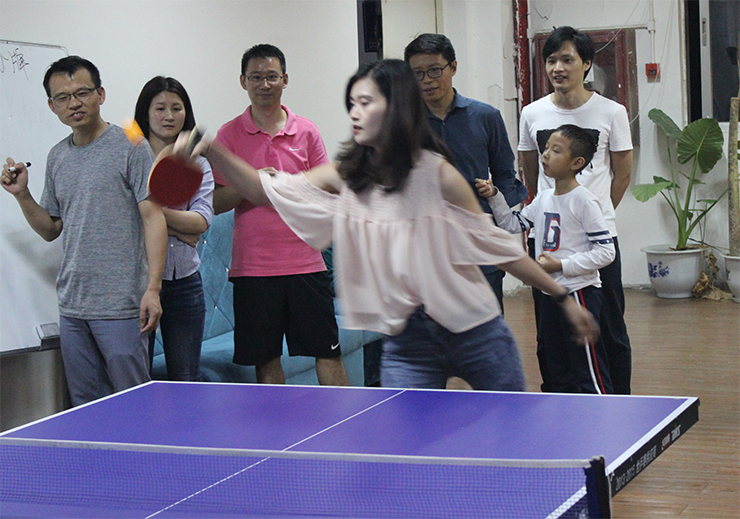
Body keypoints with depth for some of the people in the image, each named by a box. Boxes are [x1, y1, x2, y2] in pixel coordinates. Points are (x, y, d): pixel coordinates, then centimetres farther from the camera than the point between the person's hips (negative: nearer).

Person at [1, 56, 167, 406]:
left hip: (121, 306, -6)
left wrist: (152, 288, -18)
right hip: (72, 306, 6)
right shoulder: (57, 158, 14)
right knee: (86, 407, 11)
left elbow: (153, 217, -10)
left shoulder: (130, 147, -5)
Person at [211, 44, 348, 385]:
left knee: (328, 354, 2)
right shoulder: (229, 134, 3)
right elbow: (214, 202, 0)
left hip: (305, 263, 1)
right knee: (266, 361, 6)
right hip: (252, 267, -1)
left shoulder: (306, 132, 6)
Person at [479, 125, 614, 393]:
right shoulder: (543, 199, 11)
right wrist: (494, 197, 8)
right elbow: (513, 223, 24)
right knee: (558, 374, 17)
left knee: (590, 375, -7)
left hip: (579, 293, -8)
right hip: (549, 293, 8)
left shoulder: (584, 201, -13)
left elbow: (606, 251, -16)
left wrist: (561, 265, -19)